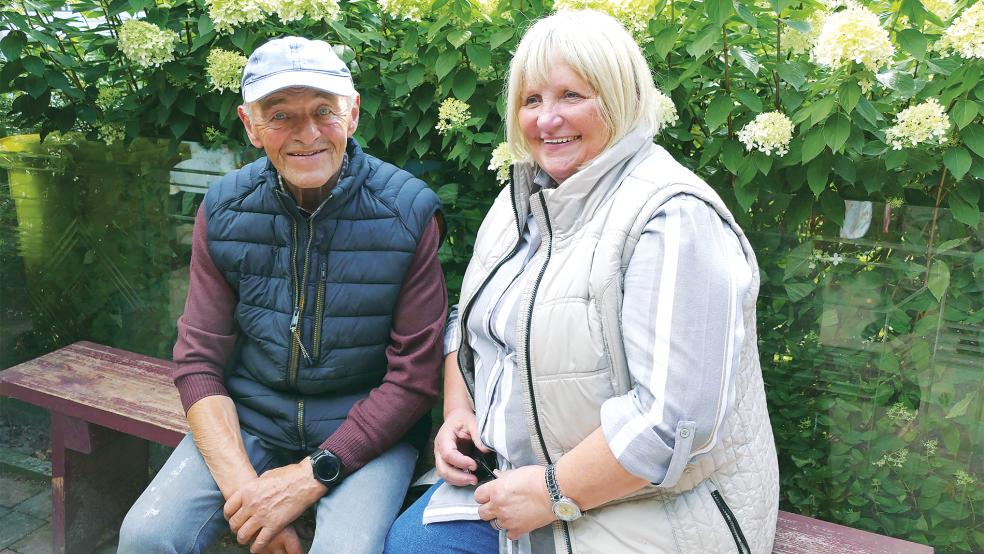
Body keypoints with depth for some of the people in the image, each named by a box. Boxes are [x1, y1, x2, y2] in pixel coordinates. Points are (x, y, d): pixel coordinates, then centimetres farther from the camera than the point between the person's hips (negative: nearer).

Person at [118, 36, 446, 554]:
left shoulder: (408, 213, -13)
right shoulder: (223, 211, -4)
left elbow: (415, 374, -11)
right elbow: (199, 361, -2)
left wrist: (313, 474, -17)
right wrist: (241, 483, -16)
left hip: (367, 424, -2)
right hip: (250, 414, 3)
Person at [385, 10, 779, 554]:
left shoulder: (674, 218, -21)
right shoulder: (520, 199, 5)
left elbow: (675, 415, -27)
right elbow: (471, 324, 16)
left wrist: (555, 493, -21)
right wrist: (457, 412, 1)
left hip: (647, 507, -7)